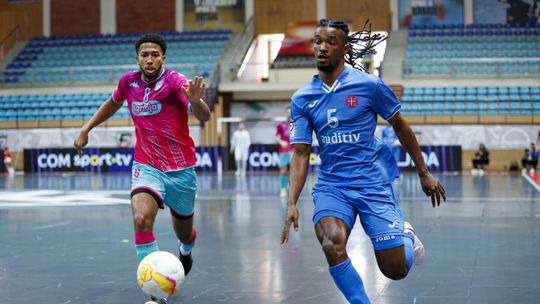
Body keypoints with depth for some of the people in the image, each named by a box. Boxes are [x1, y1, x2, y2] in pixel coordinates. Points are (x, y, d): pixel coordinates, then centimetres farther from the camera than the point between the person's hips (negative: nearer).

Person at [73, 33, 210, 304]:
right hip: (146, 167, 2)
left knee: (184, 235, 15)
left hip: (181, 170, -1)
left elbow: (204, 117, -31)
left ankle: (185, 250, 55)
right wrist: (86, 129, 14)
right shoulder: (128, 81, -2)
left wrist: (196, 101, -53)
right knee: (141, 218, -28)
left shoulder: (175, 81, -15)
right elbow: (113, 103, 22)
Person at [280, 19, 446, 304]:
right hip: (330, 185, 2)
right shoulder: (301, 98, 2)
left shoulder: (369, 84, -5)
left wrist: (424, 173, 11)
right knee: (332, 246, -28)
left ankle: (407, 236, 34)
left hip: (373, 182, -1)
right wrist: (292, 203, -11)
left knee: (395, 269, -2)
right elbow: (301, 153, 1)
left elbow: (400, 126, 7)